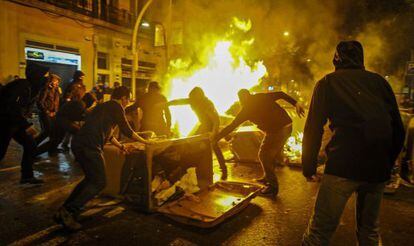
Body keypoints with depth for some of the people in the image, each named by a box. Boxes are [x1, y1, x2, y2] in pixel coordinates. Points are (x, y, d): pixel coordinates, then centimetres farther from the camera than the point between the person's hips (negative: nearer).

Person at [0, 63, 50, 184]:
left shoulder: (32, 88, 4)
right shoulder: (22, 86, -23)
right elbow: (12, 107, -30)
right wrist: (26, 125, -31)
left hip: (16, 122, 9)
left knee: (30, 145, 6)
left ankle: (27, 176, 15)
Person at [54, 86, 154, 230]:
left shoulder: (104, 106, 27)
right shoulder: (116, 107, -1)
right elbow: (127, 131, 0)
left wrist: (121, 146, 42)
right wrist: (144, 141, 15)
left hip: (78, 143, 10)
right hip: (90, 146, -10)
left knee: (91, 178, 22)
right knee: (99, 182, -1)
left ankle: (65, 210, 22)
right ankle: (68, 212, -5)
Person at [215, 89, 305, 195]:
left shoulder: (246, 110, -2)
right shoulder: (262, 97, 14)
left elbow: (231, 126, 0)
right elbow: (280, 94, 5)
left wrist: (216, 138, 5)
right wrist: (296, 103, 3)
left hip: (276, 131, -8)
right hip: (287, 126, 8)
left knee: (264, 156, 7)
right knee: (271, 154, 23)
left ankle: (273, 186, 11)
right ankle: (268, 177, 38)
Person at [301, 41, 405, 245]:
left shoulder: (327, 82, 7)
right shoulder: (379, 81, 16)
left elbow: (313, 129, -1)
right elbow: (398, 129, 16)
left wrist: (308, 168, 5)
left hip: (342, 166, -4)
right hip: (378, 169, 5)